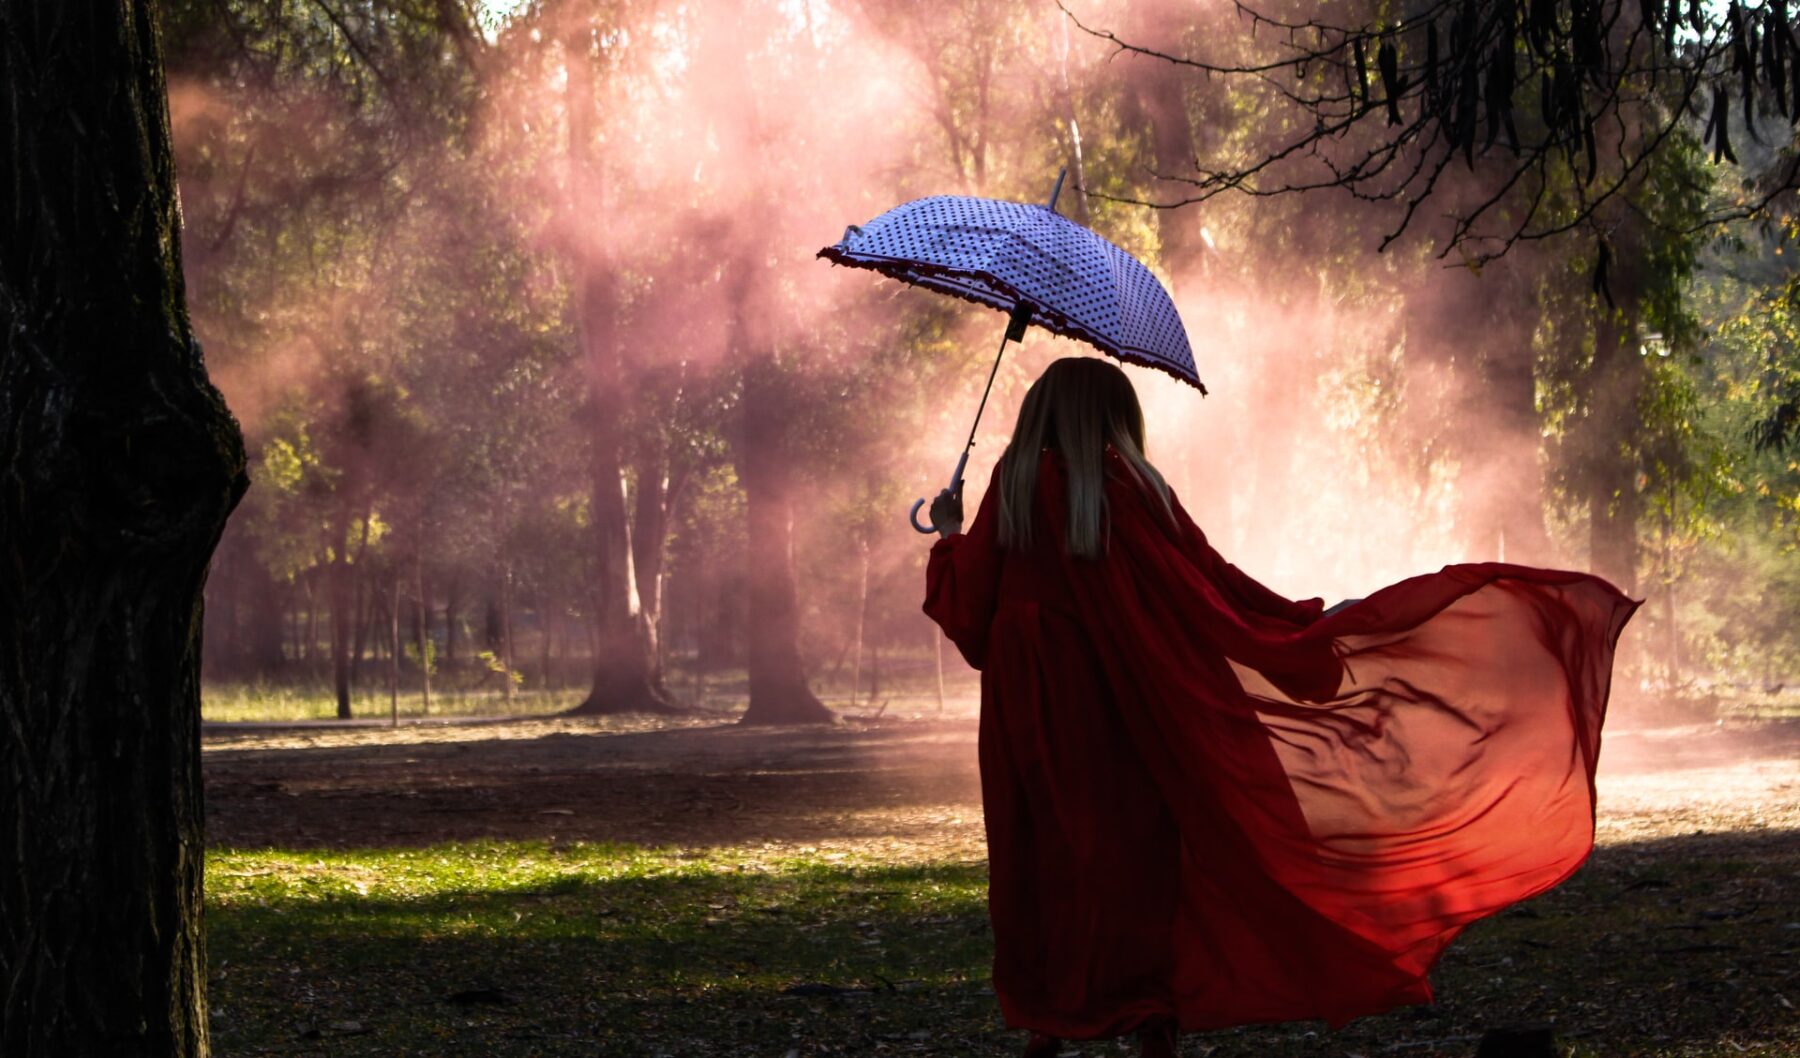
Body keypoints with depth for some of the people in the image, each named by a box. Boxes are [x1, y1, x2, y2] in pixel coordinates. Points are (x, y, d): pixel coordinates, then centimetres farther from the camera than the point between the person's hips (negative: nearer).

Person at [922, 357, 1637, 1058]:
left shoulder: (1014, 488, 0)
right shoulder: (1130, 490, -3)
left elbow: (967, 610, 2)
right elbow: (1213, 584, -3)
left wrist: (950, 536, 20)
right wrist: (1311, 622, 6)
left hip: (1032, 716, 1)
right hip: (1124, 714, -1)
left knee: (1043, 855, 7)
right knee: (1138, 854, 6)